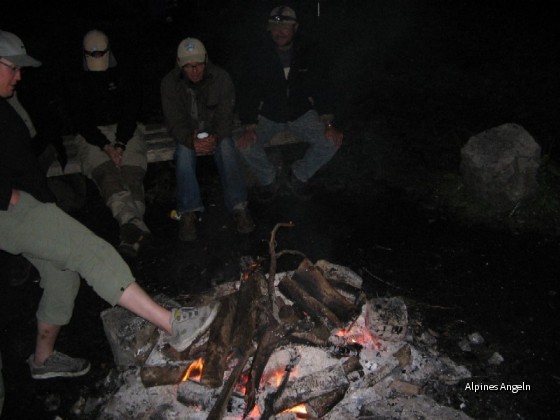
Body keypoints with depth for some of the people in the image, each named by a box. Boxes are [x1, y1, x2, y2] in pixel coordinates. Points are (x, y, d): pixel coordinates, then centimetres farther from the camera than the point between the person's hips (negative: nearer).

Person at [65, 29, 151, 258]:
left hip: (125, 133, 1)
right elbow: (80, 120, 3)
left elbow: (131, 113, 5)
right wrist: (106, 146, -14)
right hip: (92, 137, -1)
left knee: (132, 176, -28)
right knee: (107, 174, -33)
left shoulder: (124, 77, 16)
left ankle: (130, 234, -47)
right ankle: (134, 224, -58)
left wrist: (120, 144, -12)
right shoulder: (77, 82, 14)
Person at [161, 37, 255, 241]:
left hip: (216, 131, 0)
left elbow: (225, 116, -13)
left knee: (226, 147, -33)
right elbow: (174, 121, -13)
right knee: (184, 151, -32)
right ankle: (188, 212, -33)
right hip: (187, 133, 1)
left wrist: (215, 137, -34)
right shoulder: (169, 83, -11)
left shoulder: (221, 77, -12)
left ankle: (239, 207, -35)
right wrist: (191, 140, -34)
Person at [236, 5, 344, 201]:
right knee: (246, 145, -27)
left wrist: (329, 124, -21)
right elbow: (247, 92, -12)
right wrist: (249, 128, -26)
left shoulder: (309, 55, -6)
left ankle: (299, 176, 4)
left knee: (331, 141, -22)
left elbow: (322, 90, -6)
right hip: (268, 115, -1)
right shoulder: (259, 57, -9)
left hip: (301, 113, 1)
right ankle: (268, 179, 4)